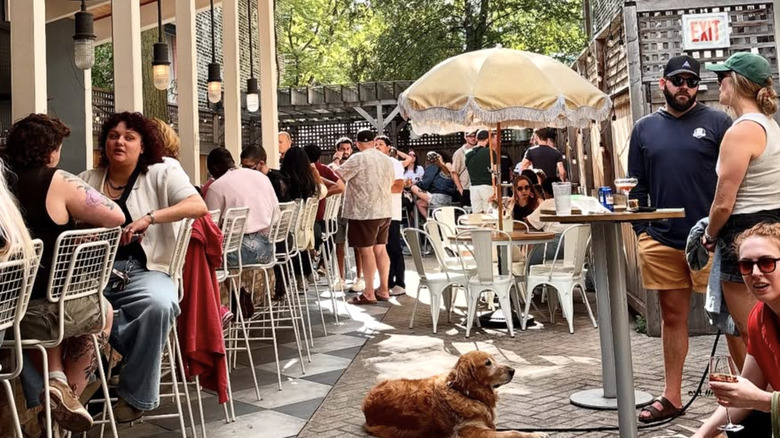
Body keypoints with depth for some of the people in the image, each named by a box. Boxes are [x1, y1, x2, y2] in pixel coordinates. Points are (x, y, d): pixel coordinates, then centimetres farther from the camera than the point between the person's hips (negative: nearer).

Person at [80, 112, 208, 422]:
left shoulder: (162, 175, 6)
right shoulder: (86, 181, 18)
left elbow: (199, 206, -9)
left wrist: (150, 218, -22)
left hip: (143, 270, -2)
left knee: (158, 304, -35)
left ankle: (136, 394, -15)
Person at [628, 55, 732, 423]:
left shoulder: (716, 122, 2)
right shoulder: (645, 128, 11)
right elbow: (637, 185, 12)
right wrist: (641, 229, 4)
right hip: (661, 241, 3)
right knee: (672, 316, 11)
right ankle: (671, 397, 21)